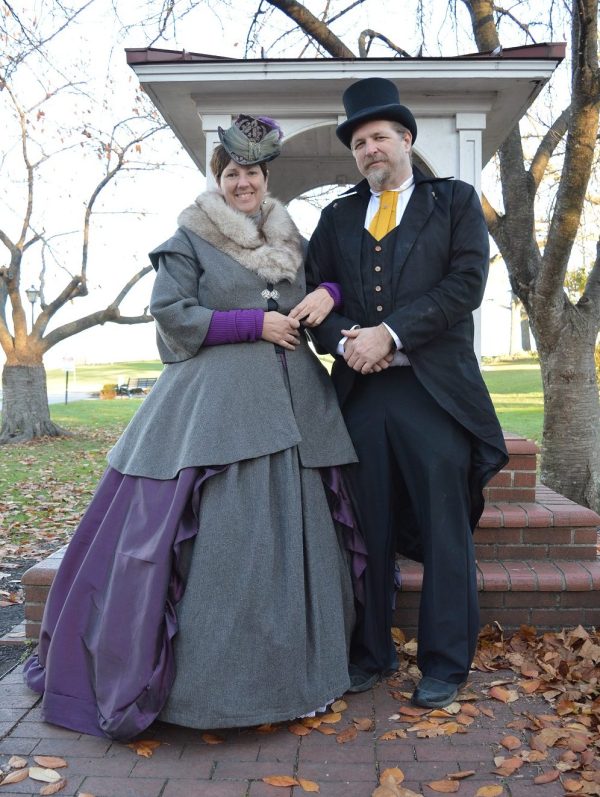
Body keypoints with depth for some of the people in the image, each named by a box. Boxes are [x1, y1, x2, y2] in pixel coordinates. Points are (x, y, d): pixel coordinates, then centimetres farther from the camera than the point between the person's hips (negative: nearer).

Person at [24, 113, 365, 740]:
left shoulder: (292, 239, 19)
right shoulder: (189, 239, 5)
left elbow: (334, 280, 25)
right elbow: (173, 314, -4)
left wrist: (328, 295, 1)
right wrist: (254, 324, -10)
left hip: (291, 405, 5)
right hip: (215, 403, -4)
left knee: (292, 531, 5)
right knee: (218, 534, -6)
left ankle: (293, 670, 20)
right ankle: (201, 676, 9)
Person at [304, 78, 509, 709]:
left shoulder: (455, 201, 9)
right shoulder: (337, 216, 19)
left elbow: (465, 283, -5)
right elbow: (315, 294, 11)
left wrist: (389, 334, -13)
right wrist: (345, 340, -10)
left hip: (434, 392, -3)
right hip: (360, 391, 3)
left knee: (444, 531, 3)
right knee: (369, 531, 10)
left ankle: (445, 663, 18)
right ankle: (369, 655, 24)